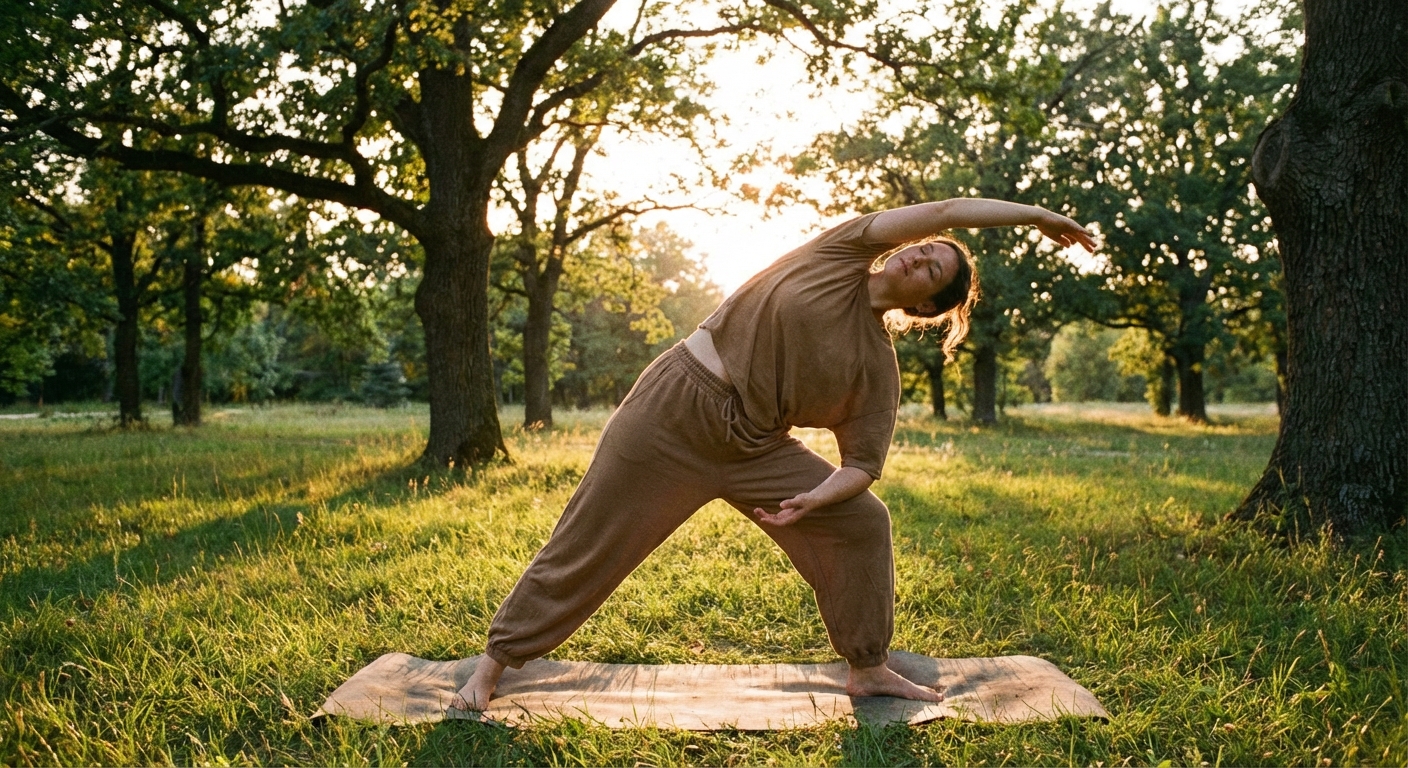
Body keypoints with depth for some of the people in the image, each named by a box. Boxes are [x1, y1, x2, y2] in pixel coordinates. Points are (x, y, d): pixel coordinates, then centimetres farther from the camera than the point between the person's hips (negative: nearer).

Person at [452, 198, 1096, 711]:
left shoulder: (878, 366, 0)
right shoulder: (842, 253, -5)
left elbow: (863, 464, -4)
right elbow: (943, 211, -12)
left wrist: (812, 498, -23)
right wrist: (1036, 214, -4)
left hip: (754, 448, 4)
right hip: (673, 410, -3)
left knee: (863, 521, -3)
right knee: (587, 546, 1)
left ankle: (868, 669, 16)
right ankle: (494, 663, 19)